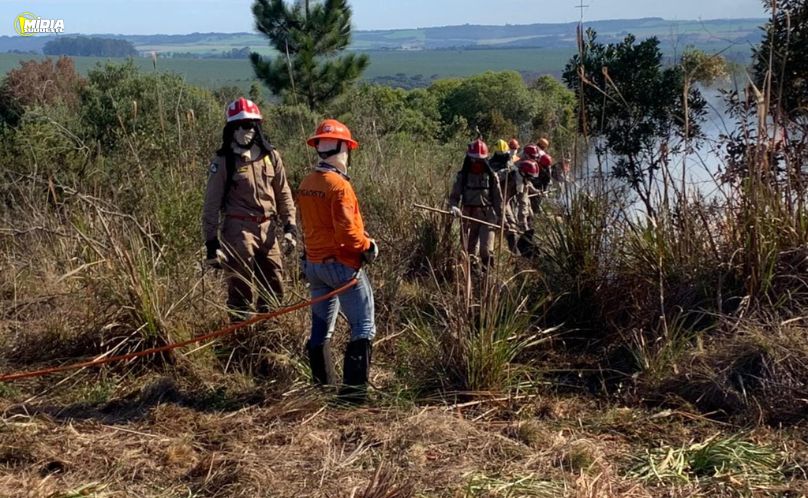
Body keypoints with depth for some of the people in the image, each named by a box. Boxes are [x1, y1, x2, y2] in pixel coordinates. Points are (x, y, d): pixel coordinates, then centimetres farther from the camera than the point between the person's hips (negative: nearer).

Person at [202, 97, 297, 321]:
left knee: (275, 288, 10)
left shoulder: (270, 156, 6)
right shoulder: (223, 161, -5)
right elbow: (211, 204, -4)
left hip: (268, 229, 5)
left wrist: (290, 226, 5)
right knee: (241, 288, -1)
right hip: (239, 229, -4)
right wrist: (211, 242, -7)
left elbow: (283, 194, 13)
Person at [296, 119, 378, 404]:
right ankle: (354, 388, -7)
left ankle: (323, 383, 26)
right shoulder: (339, 185, -19)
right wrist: (368, 247, -6)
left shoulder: (306, 185, 6)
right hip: (342, 264, -8)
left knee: (322, 327, 16)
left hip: (314, 263, 8)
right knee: (363, 328, -2)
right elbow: (347, 231, -23)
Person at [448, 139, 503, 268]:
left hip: (487, 215, -2)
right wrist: (454, 207, -18)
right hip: (469, 215, 2)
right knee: (470, 250, 6)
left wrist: (501, 217, 2)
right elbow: (454, 196, 3)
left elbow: (498, 198, 4)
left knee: (486, 250, -11)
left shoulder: (491, 176, 0)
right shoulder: (462, 176, 2)